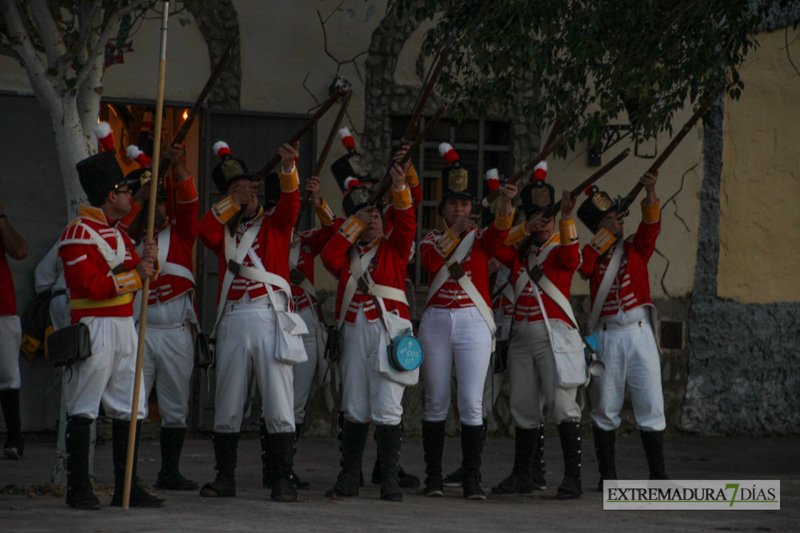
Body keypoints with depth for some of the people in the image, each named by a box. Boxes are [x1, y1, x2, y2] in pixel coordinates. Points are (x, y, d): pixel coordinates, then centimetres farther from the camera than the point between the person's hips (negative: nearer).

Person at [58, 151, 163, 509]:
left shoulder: (117, 232, 18)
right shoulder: (79, 232, -11)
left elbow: (129, 278, 20)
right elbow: (87, 284, -20)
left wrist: (147, 262, -1)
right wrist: (136, 276, -15)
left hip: (124, 328, 9)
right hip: (94, 328, -9)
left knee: (130, 410, 8)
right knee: (83, 411, -4)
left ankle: (126, 488, 13)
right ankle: (79, 489, -1)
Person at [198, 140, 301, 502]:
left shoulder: (274, 223, 13)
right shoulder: (223, 230, 17)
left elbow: (290, 200, -6)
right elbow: (205, 230, -4)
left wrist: (287, 168, -25)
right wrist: (234, 202, -12)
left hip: (271, 319, -2)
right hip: (232, 321, 3)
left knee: (278, 404, -6)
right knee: (227, 407, 5)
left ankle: (282, 480, -6)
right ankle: (225, 478, 13)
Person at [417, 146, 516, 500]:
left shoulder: (481, 238, 7)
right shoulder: (432, 240, 11)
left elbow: (500, 230, -17)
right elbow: (431, 261, -11)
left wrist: (506, 202, -37)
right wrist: (454, 231, -16)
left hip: (474, 324, -1)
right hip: (436, 322, 1)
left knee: (472, 404, -7)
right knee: (436, 403, 3)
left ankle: (472, 479, -4)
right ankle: (433, 477, 9)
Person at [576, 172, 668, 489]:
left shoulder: (636, 248, 9)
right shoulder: (592, 253, 7)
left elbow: (651, 225, -9)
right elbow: (581, 267, -15)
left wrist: (650, 192, -25)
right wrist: (605, 236, -12)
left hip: (640, 334, 0)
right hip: (606, 337, 0)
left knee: (651, 406, -3)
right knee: (605, 409, 4)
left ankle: (658, 475, -1)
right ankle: (607, 475, 12)